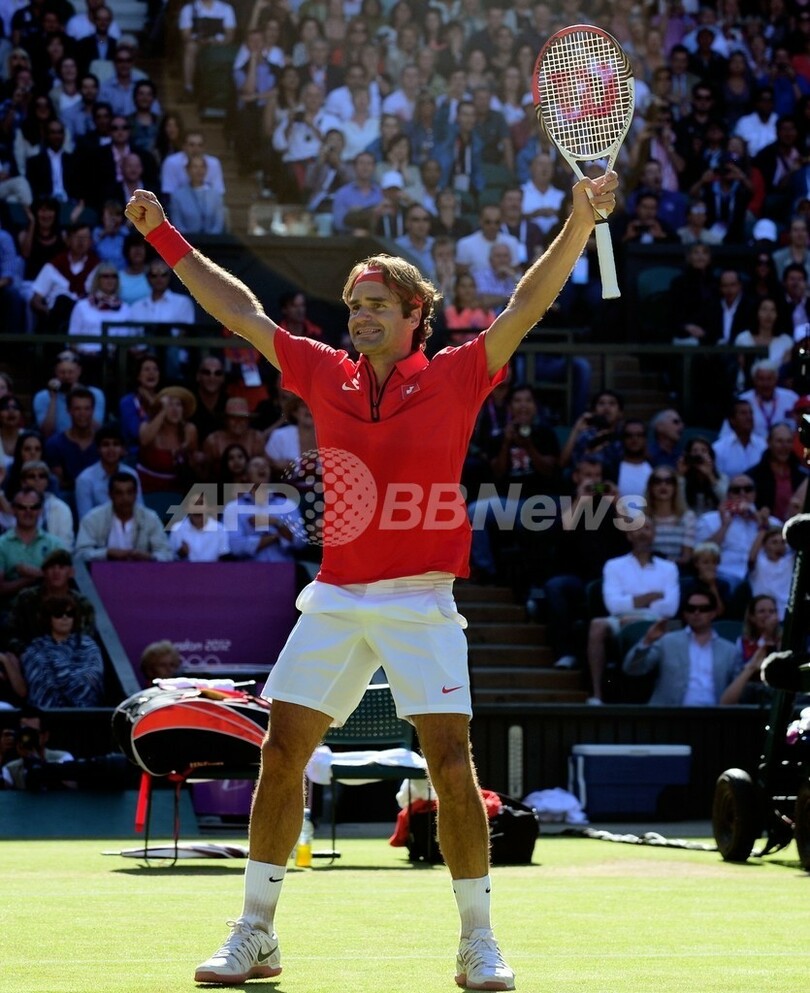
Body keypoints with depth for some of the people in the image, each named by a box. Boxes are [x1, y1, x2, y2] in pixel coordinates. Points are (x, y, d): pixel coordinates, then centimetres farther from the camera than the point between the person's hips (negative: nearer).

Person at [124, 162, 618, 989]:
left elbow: (528, 305, -9)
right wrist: (164, 237, 16)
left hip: (421, 600, -4)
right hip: (335, 597, 4)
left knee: (451, 760, -10)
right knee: (281, 753, 1)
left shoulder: (452, 378, -1)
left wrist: (578, 223, -22)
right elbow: (240, 312, 15)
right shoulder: (325, 375, 9)